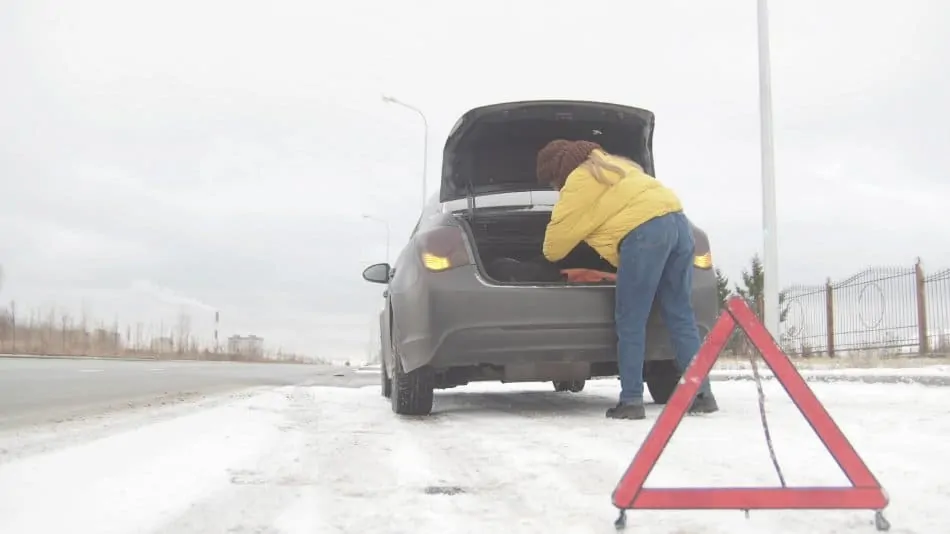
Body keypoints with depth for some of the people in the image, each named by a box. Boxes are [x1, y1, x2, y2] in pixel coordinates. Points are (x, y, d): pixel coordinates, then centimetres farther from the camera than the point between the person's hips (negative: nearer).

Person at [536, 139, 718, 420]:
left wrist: (550, 254, 29)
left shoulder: (580, 179, 6)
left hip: (644, 232, -9)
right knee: (680, 316, 9)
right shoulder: (609, 164, 32)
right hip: (676, 221, 9)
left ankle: (631, 400, -2)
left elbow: (561, 231, 11)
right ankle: (702, 394, 8)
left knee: (630, 322, -2)